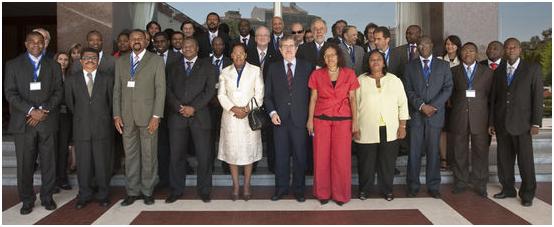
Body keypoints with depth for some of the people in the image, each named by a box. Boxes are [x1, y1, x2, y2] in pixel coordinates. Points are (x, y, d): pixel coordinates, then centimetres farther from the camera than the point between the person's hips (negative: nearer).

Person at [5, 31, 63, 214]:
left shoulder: (53, 65, 12)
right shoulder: (13, 65, 8)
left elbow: (58, 92, 5)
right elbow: (11, 93, -1)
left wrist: (43, 110, -9)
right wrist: (31, 110, -13)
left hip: (47, 121, 1)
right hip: (23, 122, -1)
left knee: (48, 162, 4)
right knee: (25, 163, 2)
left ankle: (47, 197, 19)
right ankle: (27, 200, 16)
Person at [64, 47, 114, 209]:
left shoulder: (107, 79, 5)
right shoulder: (72, 80, 7)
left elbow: (111, 101, 8)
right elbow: (70, 102, 11)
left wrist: (104, 118, 9)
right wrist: (79, 117, 11)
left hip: (102, 128, -1)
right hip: (81, 128, 1)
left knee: (103, 162, 4)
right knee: (83, 163, 6)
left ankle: (103, 194, 18)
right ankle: (84, 195, 20)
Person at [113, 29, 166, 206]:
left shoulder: (156, 61, 2)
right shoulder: (121, 62, 13)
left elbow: (160, 90, -4)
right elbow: (117, 89, 12)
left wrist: (156, 116, -11)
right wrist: (116, 115, 4)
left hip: (147, 115, -3)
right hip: (126, 117, 3)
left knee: (149, 155, 3)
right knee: (130, 155, 8)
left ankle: (147, 191, 15)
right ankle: (132, 191, 18)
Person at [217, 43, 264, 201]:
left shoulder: (255, 70, 5)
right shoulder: (225, 72, 10)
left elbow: (259, 94, 1)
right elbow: (221, 94, 6)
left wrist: (247, 109, -11)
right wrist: (233, 108, -9)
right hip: (230, 117, 2)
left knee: (249, 152, 2)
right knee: (232, 152, 3)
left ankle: (246, 186, 13)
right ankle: (235, 186, 14)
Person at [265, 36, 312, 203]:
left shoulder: (306, 67, 6)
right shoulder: (273, 68, 9)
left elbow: (311, 92, 5)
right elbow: (268, 94, 9)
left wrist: (309, 116, -2)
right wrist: (272, 112, -5)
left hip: (300, 119, -1)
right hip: (280, 119, 1)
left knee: (300, 155, 6)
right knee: (281, 155, 7)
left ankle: (299, 189, 19)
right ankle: (281, 188, 20)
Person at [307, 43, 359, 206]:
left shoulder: (349, 74, 4)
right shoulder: (317, 75, 6)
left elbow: (352, 99, 3)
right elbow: (313, 98, 6)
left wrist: (355, 121, -3)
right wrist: (310, 119, 0)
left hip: (343, 120, 0)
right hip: (321, 120, 1)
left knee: (342, 158, -1)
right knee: (321, 157, 2)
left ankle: (340, 194, 14)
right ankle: (322, 193, 16)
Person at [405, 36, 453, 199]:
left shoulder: (443, 66, 10)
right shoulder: (410, 66, 10)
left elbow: (448, 88, 1)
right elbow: (408, 90, 2)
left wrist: (433, 106, -11)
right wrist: (421, 106, -11)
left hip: (435, 114, 0)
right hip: (416, 114, 0)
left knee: (433, 151, 3)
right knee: (414, 151, 1)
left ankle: (433, 186, 13)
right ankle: (413, 185, 10)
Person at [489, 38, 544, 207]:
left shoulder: (532, 69, 1)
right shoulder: (498, 71, 12)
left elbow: (538, 97, -3)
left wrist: (536, 123, -9)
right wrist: (491, 122, 9)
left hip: (522, 123, -3)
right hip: (501, 123, 4)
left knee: (525, 160, 1)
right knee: (504, 159, 8)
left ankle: (527, 194, 15)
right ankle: (508, 189, 22)